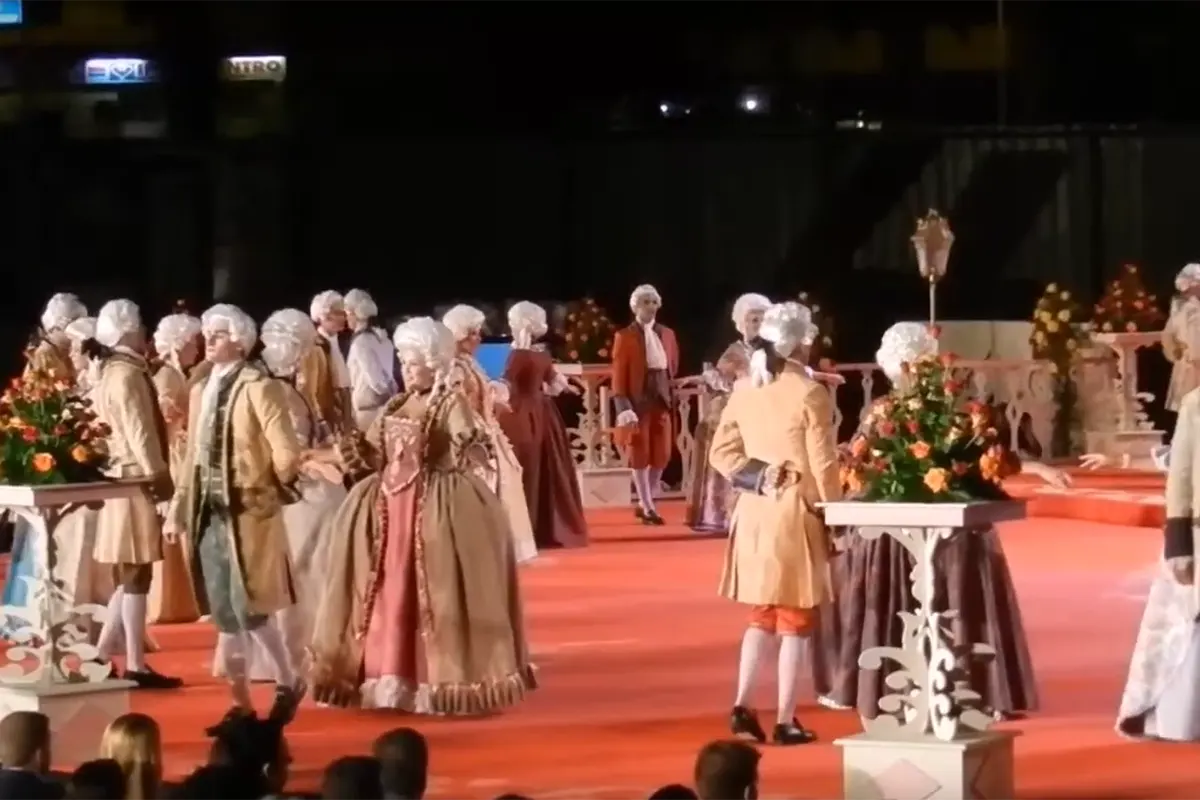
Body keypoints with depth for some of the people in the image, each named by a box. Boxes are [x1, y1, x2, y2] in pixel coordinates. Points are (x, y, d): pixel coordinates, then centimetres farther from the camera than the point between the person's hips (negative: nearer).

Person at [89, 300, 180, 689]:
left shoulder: (113, 372, 15)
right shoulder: (127, 374, -15)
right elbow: (138, 431, -20)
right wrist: (158, 475, -18)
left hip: (126, 477, 10)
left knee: (130, 575, 13)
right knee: (136, 575, -6)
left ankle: (103, 655, 13)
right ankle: (136, 665, -4)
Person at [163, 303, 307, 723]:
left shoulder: (260, 388, -9)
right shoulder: (200, 391, 14)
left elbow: (287, 454, -14)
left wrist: (268, 493, -1)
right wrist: (178, 510, 13)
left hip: (248, 513, -7)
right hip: (209, 514, 7)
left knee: (249, 609, -9)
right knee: (223, 614, 7)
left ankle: (287, 683, 12)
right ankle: (241, 703, 15)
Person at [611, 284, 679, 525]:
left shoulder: (667, 334, 11)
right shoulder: (624, 337, -4)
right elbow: (619, 375, -8)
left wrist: (672, 397, 10)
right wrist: (624, 407, -15)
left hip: (662, 401, 5)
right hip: (637, 402, -5)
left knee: (662, 455, 5)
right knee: (640, 455, 0)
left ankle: (644, 503, 19)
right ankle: (648, 508, 5)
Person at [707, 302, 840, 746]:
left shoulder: (744, 391, 5)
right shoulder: (810, 393, -13)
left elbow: (721, 452, 6)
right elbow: (823, 464, -11)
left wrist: (755, 476, 3)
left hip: (754, 511, 6)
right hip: (796, 512, -6)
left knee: (762, 614, 17)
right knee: (794, 621, 3)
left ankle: (742, 706, 7)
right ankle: (785, 721, 4)